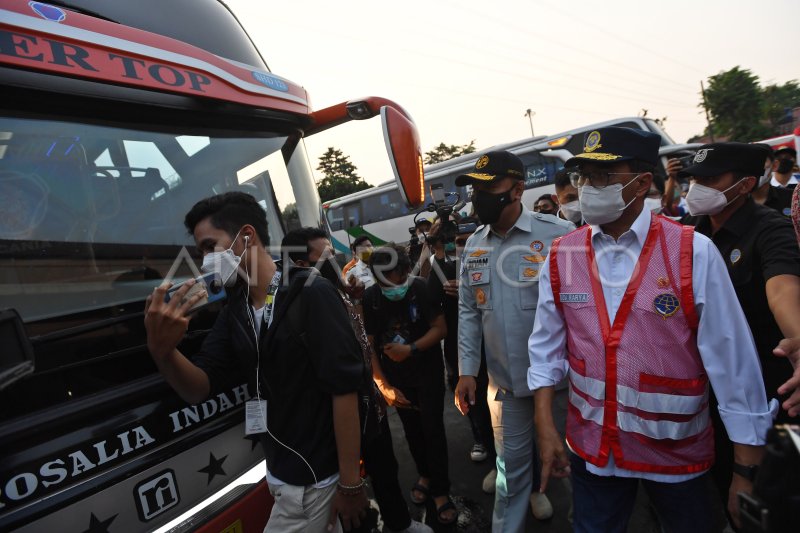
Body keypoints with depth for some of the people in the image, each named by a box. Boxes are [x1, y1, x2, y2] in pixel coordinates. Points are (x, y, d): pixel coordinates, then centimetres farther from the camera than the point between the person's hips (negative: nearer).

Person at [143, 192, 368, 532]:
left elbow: (345, 389, -21)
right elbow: (199, 389, -1)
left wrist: (350, 483, -17)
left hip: (314, 478, -6)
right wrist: (162, 351, -21)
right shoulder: (235, 310, 3)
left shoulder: (311, 294, -20)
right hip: (278, 473, 7)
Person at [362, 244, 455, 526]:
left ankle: (440, 490, 17)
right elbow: (368, 344, -9)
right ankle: (425, 474, 39)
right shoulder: (369, 297, -14)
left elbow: (440, 328, -13)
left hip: (428, 372, -2)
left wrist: (411, 349, -26)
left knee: (432, 428, 0)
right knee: (412, 429, 14)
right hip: (396, 377, 2)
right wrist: (383, 384, -10)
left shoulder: (422, 288, -18)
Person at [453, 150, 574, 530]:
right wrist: (466, 370, 4)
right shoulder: (474, 244, 2)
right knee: (511, 460, 16)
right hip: (505, 378, 3)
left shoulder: (558, 234, -15)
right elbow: (468, 311, 5)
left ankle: (535, 488, 50)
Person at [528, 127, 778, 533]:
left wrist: (747, 470, -7)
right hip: (591, 446, 2)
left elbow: (733, 361, -11)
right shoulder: (560, 256, -7)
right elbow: (546, 347, -1)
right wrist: (545, 427, -4)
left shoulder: (694, 253, -15)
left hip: (678, 448, -1)